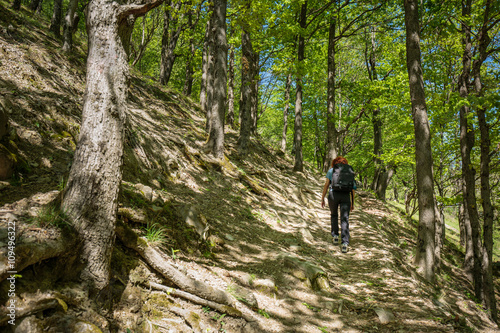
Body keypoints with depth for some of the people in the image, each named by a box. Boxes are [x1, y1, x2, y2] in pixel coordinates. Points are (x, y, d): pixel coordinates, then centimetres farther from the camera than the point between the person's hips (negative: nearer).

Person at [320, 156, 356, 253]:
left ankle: (335, 236, 19)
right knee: (344, 219, -3)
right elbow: (352, 189, 11)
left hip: (333, 194, -1)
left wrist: (322, 198, 5)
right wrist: (352, 203, 15)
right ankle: (345, 243, -15)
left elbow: (326, 184, 2)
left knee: (334, 215, 23)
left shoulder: (331, 170, 10)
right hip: (346, 196, 1)